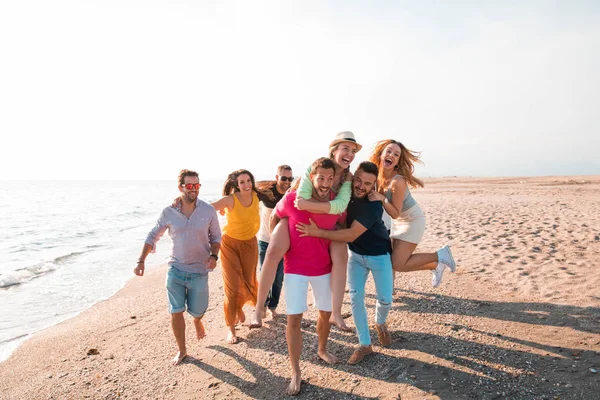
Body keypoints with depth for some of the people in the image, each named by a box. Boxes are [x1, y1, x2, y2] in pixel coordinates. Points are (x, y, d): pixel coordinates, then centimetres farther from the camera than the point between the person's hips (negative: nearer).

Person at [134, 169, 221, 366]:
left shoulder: (208, 211, -8)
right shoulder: (169, 212, -6)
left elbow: (216, 236, 3)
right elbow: (153, 236, 4)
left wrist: (214, 255, -14)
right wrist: (141, 261, -1)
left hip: (199, 270, 0)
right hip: (176, 269, 1)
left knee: (197, 311, 9)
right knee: (176, 312, 3)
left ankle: (197, 321, 48)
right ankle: (181, 350, 25)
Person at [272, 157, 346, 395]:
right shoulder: (292, 199, -20)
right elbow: (275, 217, 1)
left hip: (323, 268, 3)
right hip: (295, 268, -3)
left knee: (326, 312, 16)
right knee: (294, 318, -2)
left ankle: (322, 350, 44)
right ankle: (295, 373, 13)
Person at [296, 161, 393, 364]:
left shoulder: (374, 205, -31)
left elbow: (351, 234, -34)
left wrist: (317, 233, -38)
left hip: (379, 255, -4)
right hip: (355, 255, 4)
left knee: (385, 299, 2)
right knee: (356, 298, -2)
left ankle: (380, 323, 38)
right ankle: (364, 344, 14)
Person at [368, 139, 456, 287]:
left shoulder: (398, 181, -31)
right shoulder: (377, 174, -10)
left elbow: (395, 214, -27)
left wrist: (382, 199, -39)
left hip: (413, 221, -7)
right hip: (398, 222, 7)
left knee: (398, 265, -11)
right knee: (395, 260, 12)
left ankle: (440, 256, 5)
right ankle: (436, 265, 31)